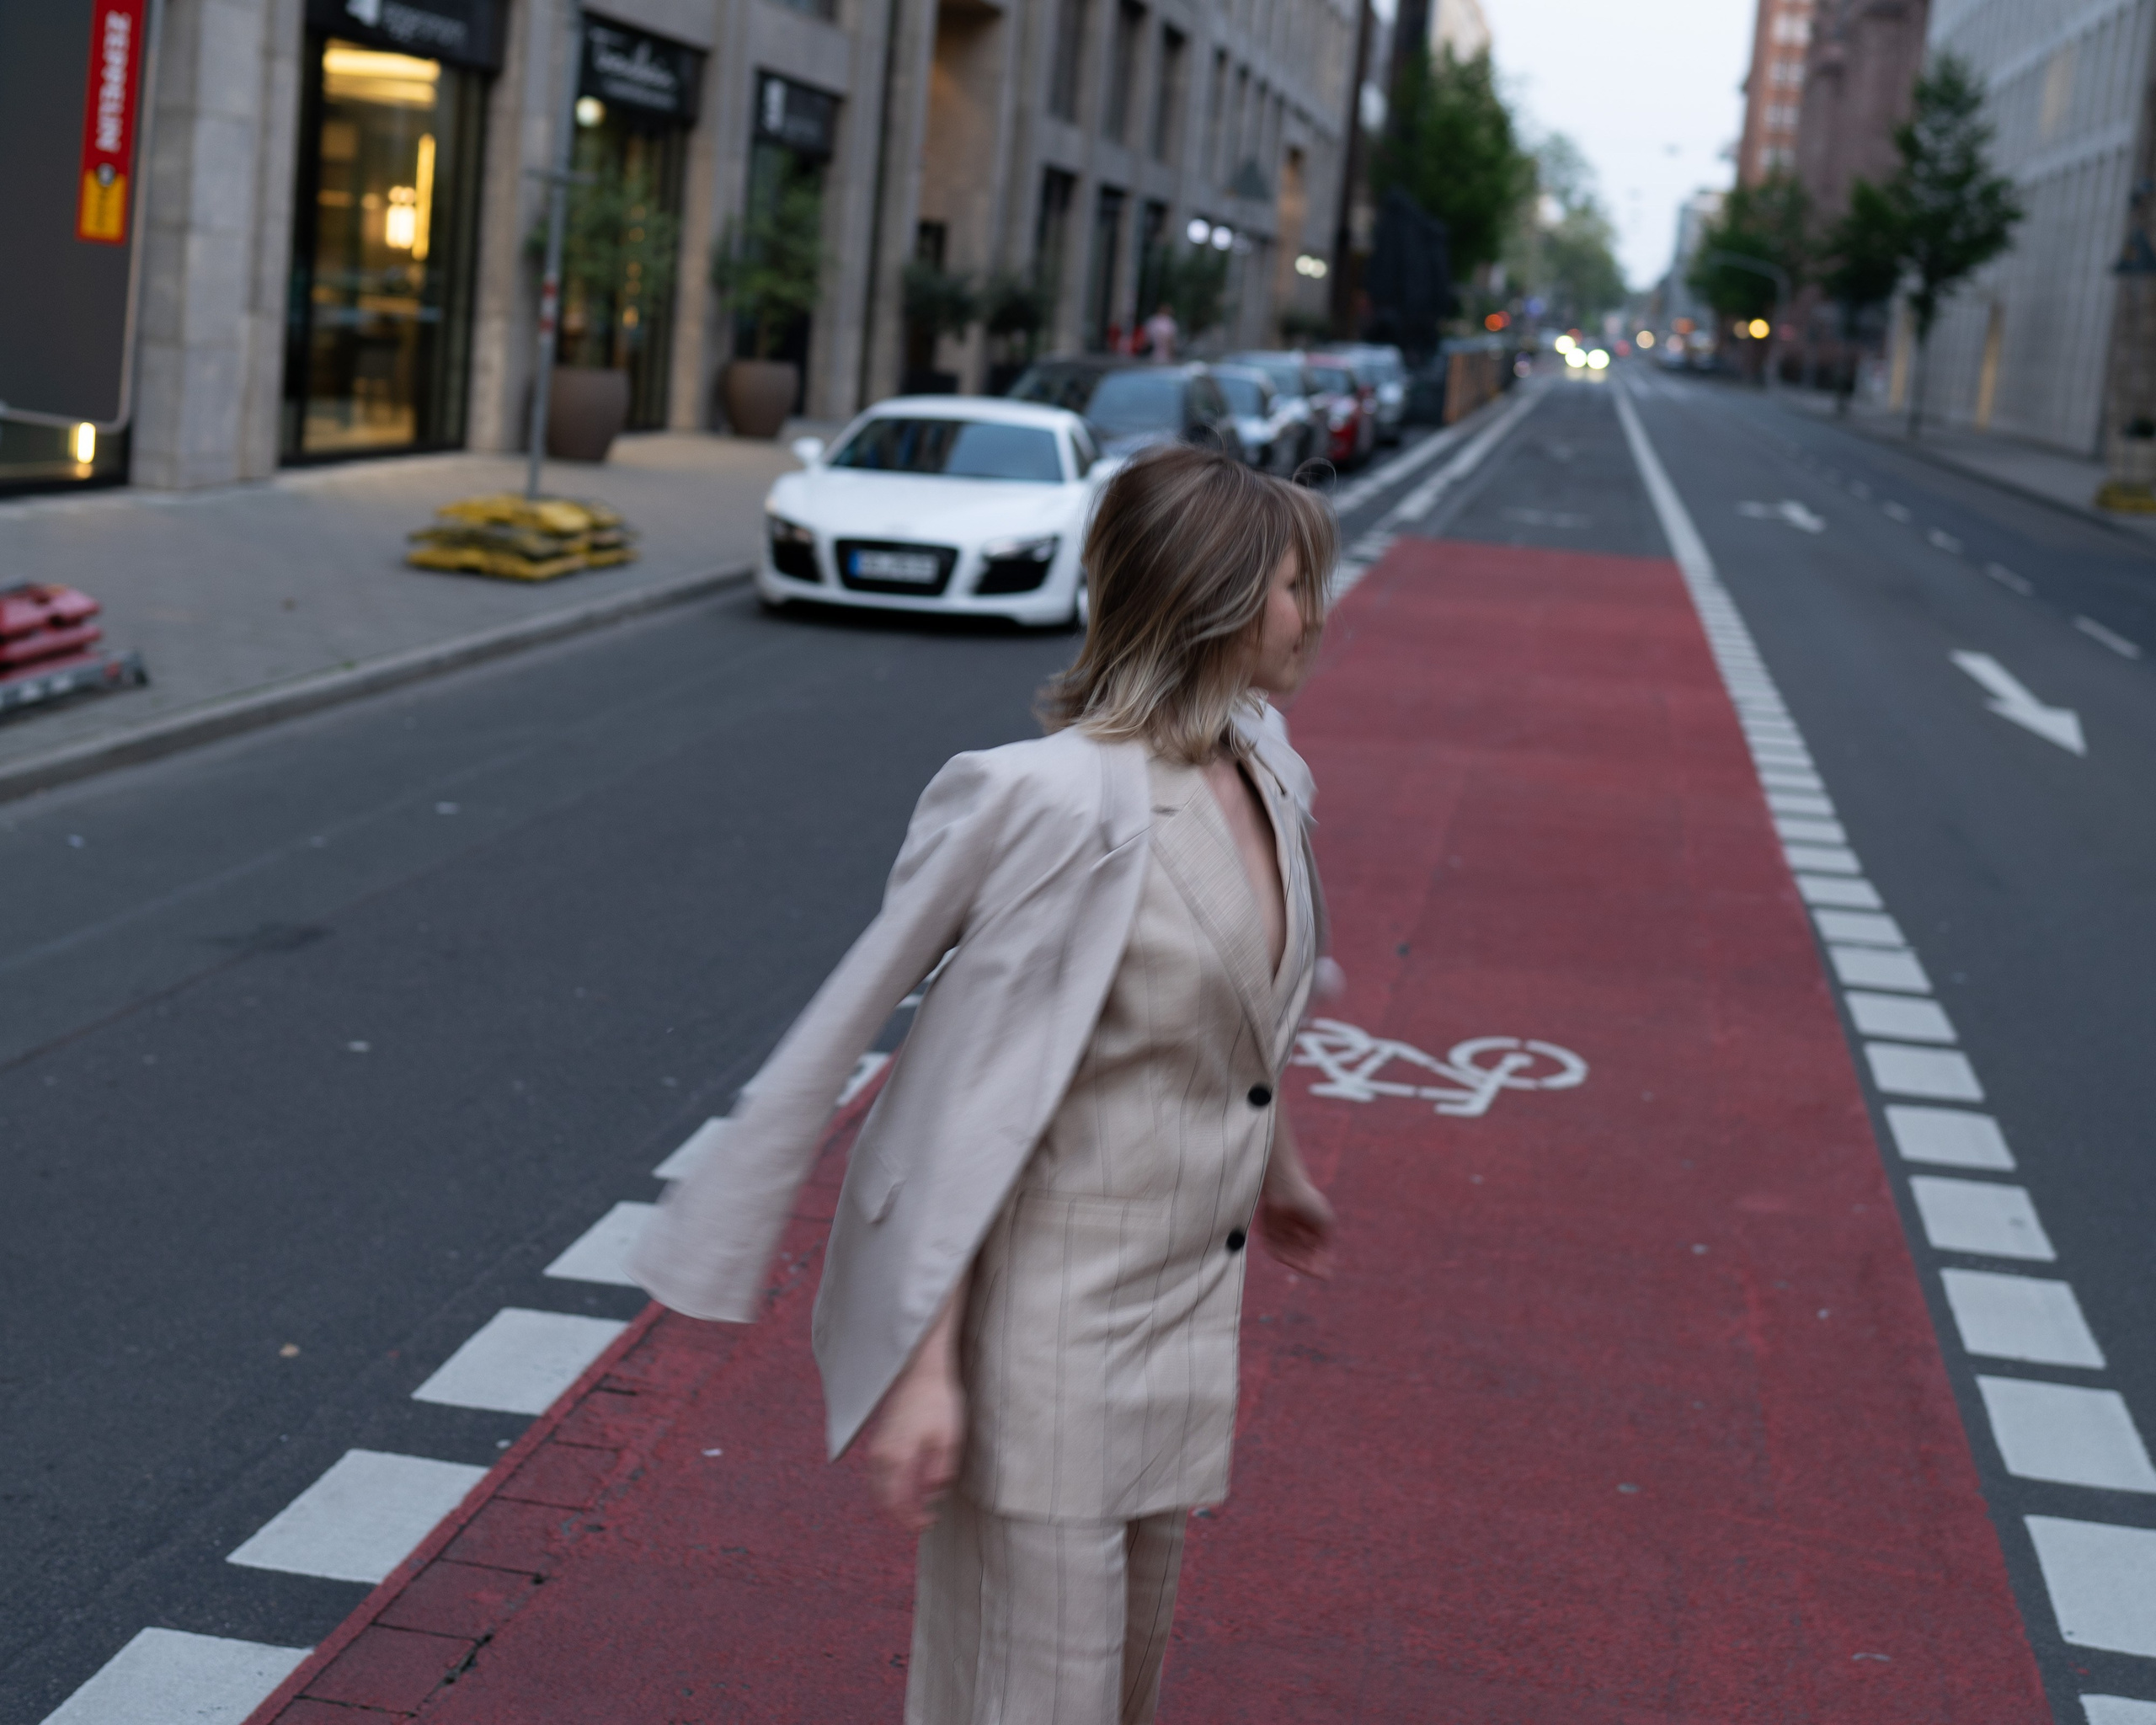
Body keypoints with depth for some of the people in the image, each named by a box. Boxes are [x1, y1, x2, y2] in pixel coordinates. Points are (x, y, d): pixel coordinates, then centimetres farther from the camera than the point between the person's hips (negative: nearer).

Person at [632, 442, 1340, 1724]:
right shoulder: (1065, 800, -23)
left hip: (1186, 1306, 8)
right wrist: (927, 1363, -22)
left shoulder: (1264, 768, 2)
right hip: (1056, 1318, -8)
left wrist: (1277, 1166, 33)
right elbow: (974, 1090, -21)